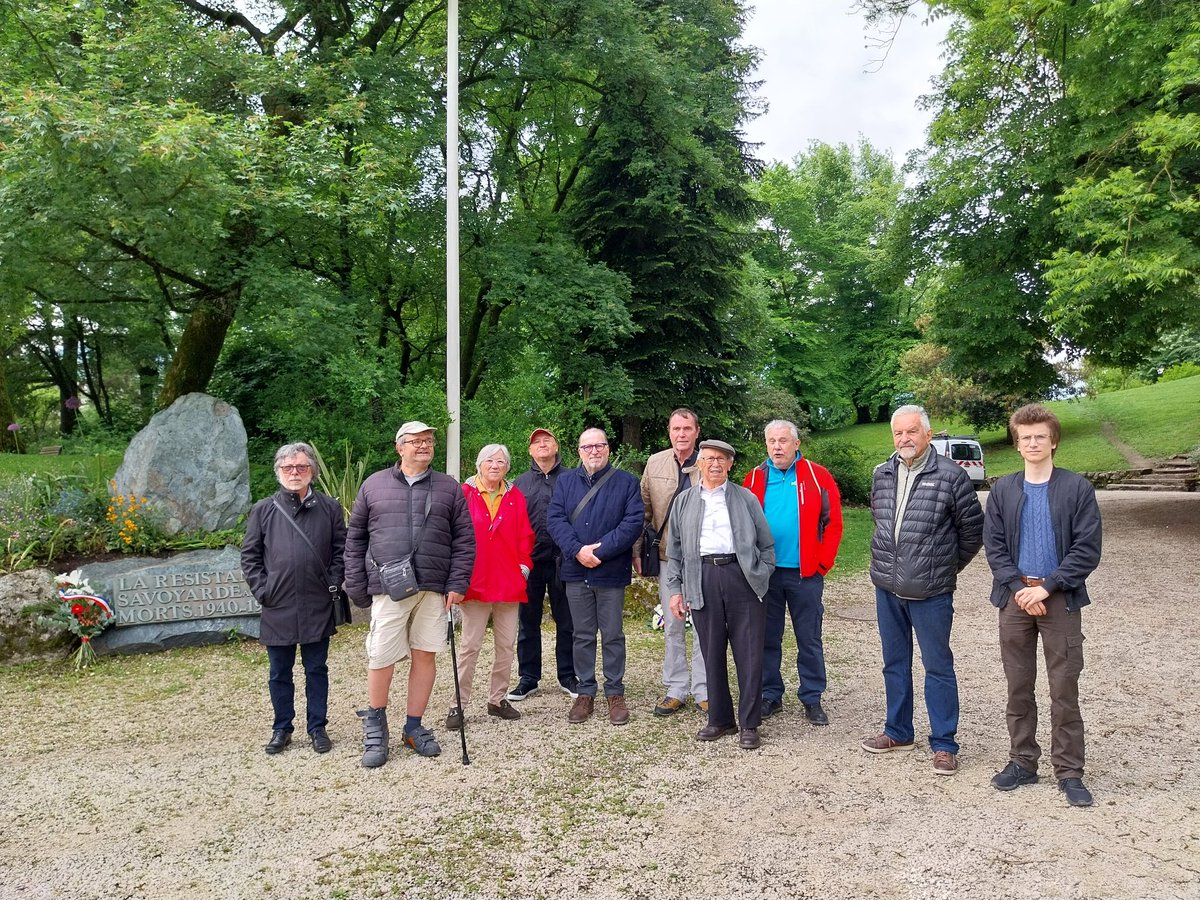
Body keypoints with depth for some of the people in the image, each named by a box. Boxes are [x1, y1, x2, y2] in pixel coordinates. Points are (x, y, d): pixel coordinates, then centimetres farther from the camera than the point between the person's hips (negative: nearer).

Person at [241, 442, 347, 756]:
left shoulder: (329, 508, 2)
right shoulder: (263, 510, 3)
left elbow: (341, 550, 5)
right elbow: (250, 555, 5)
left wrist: (332, 585, -4)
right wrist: (262, 591, -3)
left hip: (318, 608, -1)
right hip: (278, 608, 1)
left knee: (317, 670, 10)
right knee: (280, 673, 13)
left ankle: (317, 727, 23)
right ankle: (282, 729, 27)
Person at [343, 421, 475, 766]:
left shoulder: (449, 488, 9)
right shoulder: (373, 485, 8)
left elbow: (464, 540, 6)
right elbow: (355, 539, 10)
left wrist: (457, 584, -3)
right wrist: (356, 586, 5)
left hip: (434, 589, 1)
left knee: (425, 656, 6)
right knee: (381, 658, -2)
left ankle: (414, 726, 22)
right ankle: (375, 724, 21)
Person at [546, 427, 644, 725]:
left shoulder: (626, 482, 1)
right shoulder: (566, 482, 9)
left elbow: (633, 521, -9)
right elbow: (555, 519, -2)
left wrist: (601, 550, -16)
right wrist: (578, 550, -16)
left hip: (611, 572, -2)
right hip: (576, 571, 2)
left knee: (613, 635, 5)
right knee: (582, 635, 10)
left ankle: (615, 693, 17)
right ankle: (585, 693, 20)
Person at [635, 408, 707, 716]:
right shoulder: (655, 463, 4)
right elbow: (643, 510, 9)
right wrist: (637, 551, 6)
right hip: (668, 555, 3)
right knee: (672, 626, 10)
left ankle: (704, 691, 16)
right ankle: (676, 690, 22)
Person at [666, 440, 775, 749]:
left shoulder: (746, 499, 10)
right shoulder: (684, 501, 13)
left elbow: (766, 543, 11)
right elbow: (675, 549, 13)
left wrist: (761, 577, 1)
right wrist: (675, 589, 7)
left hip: (741, 577, -1)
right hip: (703, 580, 1)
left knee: (749, 655, 0)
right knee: (712, 654, 7)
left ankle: (749, 724, 11)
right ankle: (720, 719, 20)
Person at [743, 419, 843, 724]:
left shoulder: (817, 477, -3)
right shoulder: (754, 479, 4)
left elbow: (833, 523, -3)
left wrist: (822, 563, -6)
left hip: (805, 573, -2)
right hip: (765, 573, 2)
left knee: (809, 640, 8)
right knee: (767, 638, 11)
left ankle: (812, 699, 22)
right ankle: (771, 695, 24)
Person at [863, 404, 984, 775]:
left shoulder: (950, 476, -11)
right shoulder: (881, 475, 5)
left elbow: (973, 529, -2)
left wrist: (948, 566, 6)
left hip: (930, 592, -5)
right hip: (887, 588, 5)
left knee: (938, 667, 4)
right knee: (894, 662, 16)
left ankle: (943, 744, 16)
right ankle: (898, 732, 31)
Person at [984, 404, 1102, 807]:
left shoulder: (1077, 488, -3)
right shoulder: (1003, 490, 6)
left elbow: (1087, 549, -8)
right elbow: (993, 546, 2)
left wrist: (1046, 587, -14)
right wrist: (1019, 587, -10)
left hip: (1060, 600, -2)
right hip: (1015, 599, 3)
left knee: (1064, 690, 3)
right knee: (1018, 687, 10)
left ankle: (1069, 771, 15)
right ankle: (1022, 762, 23)